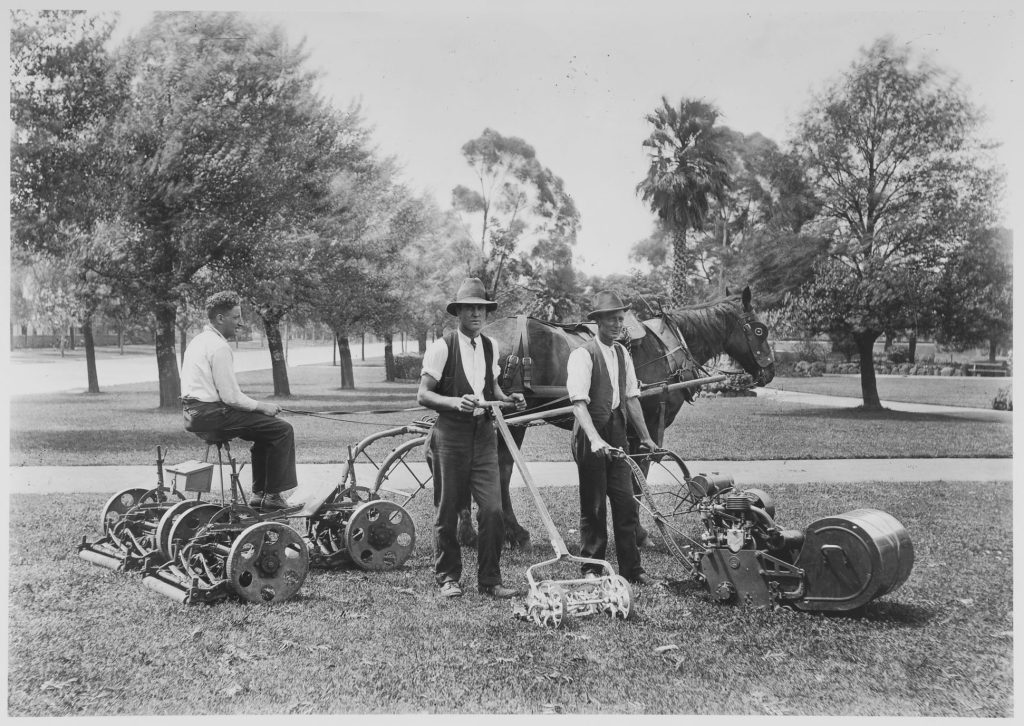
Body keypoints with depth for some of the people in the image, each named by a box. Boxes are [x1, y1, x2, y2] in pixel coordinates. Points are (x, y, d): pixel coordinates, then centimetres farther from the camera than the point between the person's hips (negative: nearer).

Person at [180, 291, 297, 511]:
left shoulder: (198, 340, 16)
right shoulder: (219, 347, -16)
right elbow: (231, 397, -19)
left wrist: (258, 406, 14)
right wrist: (262, 406, -4)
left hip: (193, 413, 10)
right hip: (210, 414, -10)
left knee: (265, 429, 22)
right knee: (282, 429, -9)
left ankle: (259, 493, 21)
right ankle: (272, 496, -4)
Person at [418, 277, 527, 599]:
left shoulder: (490, 346, 10)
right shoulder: (442, 347, -7)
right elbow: (423, 395, -8)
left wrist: (507, 399, 4)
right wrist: (455, 402, -25)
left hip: (484, 433, 4)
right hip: (450, 435, -4)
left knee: (492, 509, -3)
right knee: (447, 511, 6)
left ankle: (489, 580, 10)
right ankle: (448, 577, 23)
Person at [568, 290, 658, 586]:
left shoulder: (622, 354, 10)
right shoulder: (582, 355, -12)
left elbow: (632, 398, 13)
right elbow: (579, 402, -22)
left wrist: (646, 437, 11)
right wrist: (595, 440, -34)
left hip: (617, 434, 6)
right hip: (591, 436, -6)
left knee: (627, 504, 7)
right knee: (593, 508, 4)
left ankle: (631, 569, 18)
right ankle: (591, 570, 16)